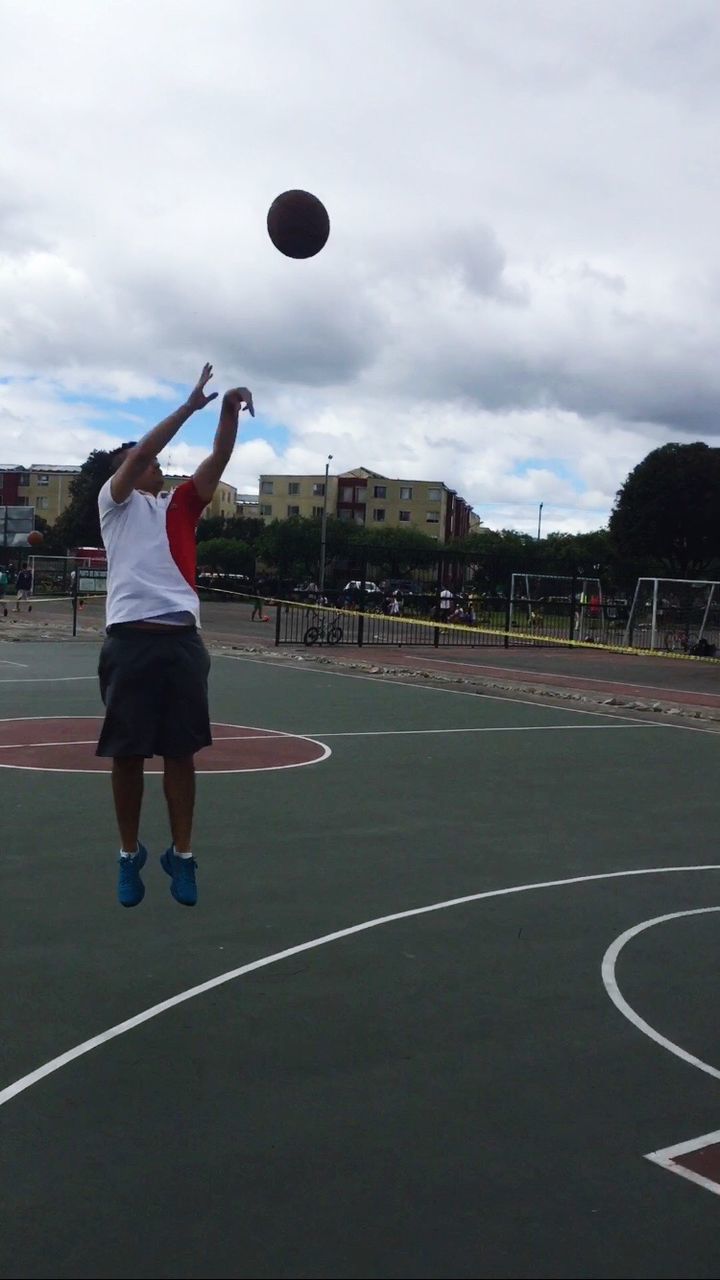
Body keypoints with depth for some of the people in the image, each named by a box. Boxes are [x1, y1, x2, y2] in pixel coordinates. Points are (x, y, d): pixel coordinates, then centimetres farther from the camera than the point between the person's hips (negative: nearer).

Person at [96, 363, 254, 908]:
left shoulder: (180, 505, 19)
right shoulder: (115, 501, 10)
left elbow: (218, 461, 10)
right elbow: (139, 452, -4)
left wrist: (231, 411, -4)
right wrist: (191, 404, -6)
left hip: (182, 639, 3)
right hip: (131, 639, -3)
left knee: (182, 752, 5)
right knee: (128, 754, 3)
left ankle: (182, 855, 15)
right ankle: (130, 854, 18)